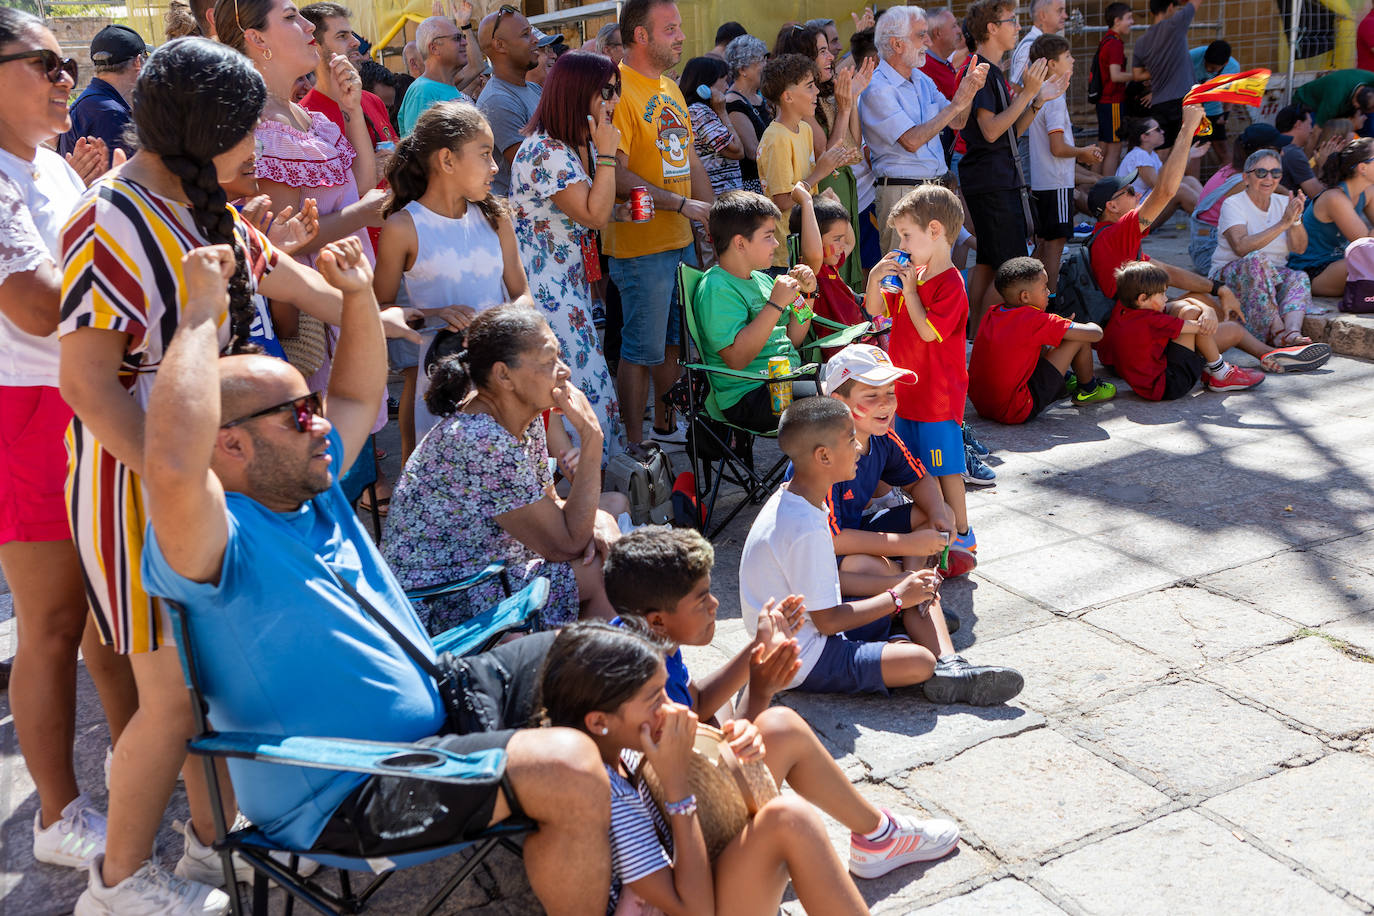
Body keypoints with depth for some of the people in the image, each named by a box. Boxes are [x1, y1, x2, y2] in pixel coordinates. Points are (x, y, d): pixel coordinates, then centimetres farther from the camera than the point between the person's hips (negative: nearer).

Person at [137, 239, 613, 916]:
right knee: (569, 770, -30)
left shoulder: (312, 491, 8)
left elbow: (360, 395, 22)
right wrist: (201, 311, -34)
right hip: (347, 797, -10)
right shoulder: (222, 541, -21)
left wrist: (359, 294, 6)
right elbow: (174, 466, -43)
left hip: (440, 701, 10)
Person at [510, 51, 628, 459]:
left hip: (571, 283, 10)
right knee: (575, 382, -8)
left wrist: (624, 208, 9)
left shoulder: (584, 145, 12)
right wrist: (607, 154, -18)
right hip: (540, 286, -10)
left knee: (583, 376, 11)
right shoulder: (545, 151, -20)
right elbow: (594, 215, -23)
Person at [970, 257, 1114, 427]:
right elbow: (1096, 334, -11)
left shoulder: (993, 313, 6)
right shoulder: (1037, 321, -14)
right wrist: (1089, 325, 12)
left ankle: (1062, 380, 42)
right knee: (1079, 339, -2)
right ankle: (1087, 389, 22)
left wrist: (1059, 325, 24)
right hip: (1018, 413, -8)